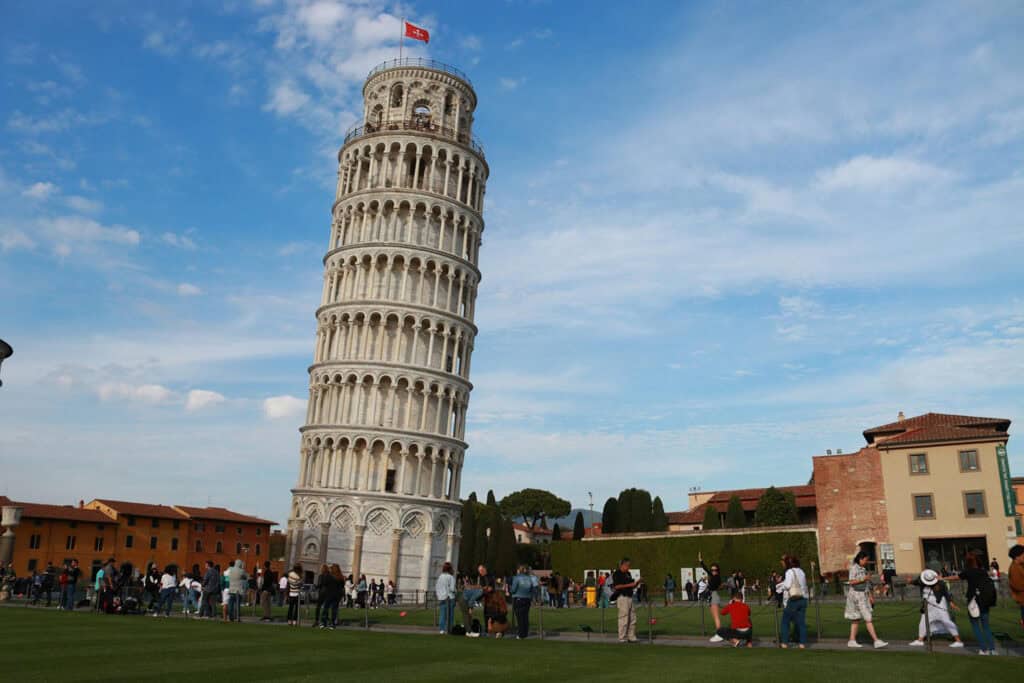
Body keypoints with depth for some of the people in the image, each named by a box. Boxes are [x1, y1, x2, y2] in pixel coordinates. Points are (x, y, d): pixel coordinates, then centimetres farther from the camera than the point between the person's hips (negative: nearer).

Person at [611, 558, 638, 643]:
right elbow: (617, 586, -16)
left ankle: (631, 637, 14)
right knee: (623, 619, -7)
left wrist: (636, 583, 3)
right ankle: (622, 639, -1)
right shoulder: (616, 574, -6)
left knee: (632, 619, 7)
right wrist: (629, 585, -17)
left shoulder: (628, 574, 20)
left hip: (630, 597, 8)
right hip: (622, 597, -8)